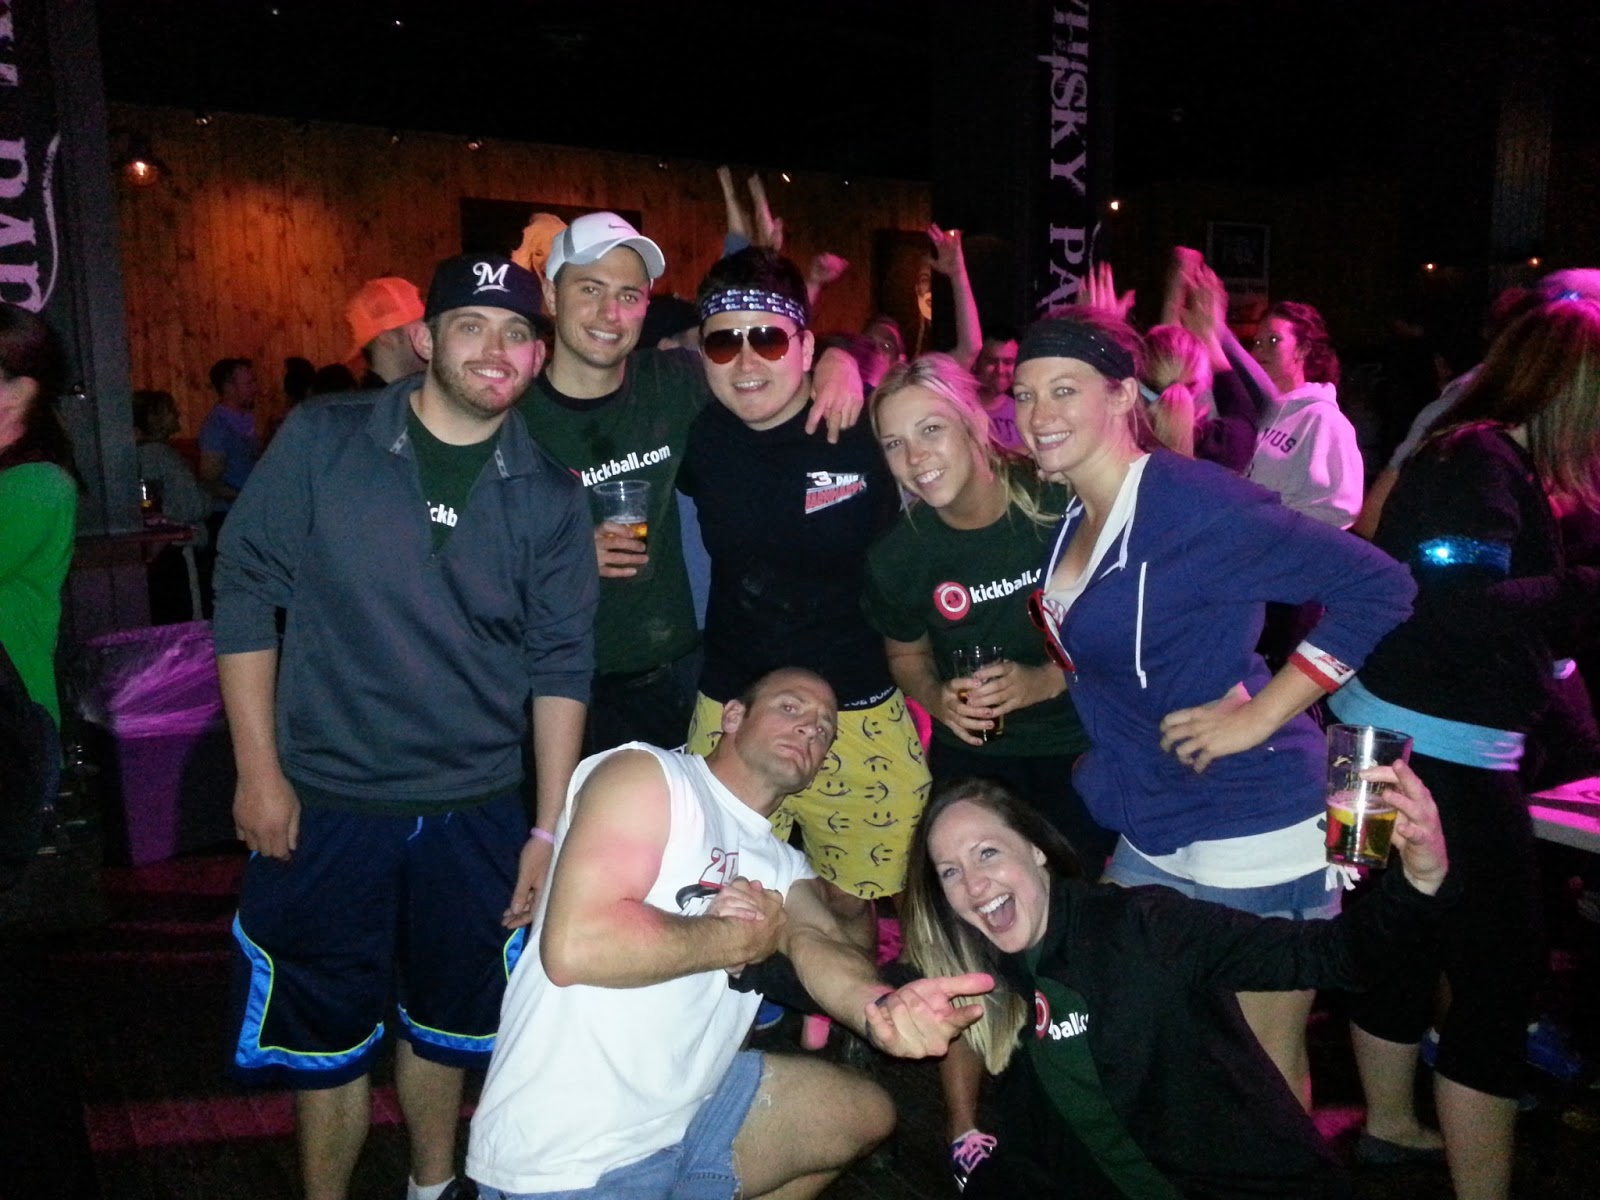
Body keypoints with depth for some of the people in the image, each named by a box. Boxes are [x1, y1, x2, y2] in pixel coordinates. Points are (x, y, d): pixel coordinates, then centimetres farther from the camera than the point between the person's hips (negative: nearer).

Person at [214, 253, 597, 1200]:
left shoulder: (551, 497, -2)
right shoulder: (322, 444, -6)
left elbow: (561, 665, -1)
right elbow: (246, 594, -4)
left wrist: (550, 828, -1)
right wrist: (259, 769, -6)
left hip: (479, 811, 2)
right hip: (328, 802, -1)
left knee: (447, 1022, 18)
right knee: (328, 1033, 12)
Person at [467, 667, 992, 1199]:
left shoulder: (785, 867, 12)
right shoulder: (645, 773, -12)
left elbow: (820, 945, -9)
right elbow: (574, 945, -25)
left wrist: (883, 1007, -32)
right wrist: (743, 937, -14)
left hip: (689, 1106, 8)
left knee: (868, 1111, 13)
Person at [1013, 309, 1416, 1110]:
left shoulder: (1190, 503, -19)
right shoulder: (1072, 519, 6)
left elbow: (1378, 587, -20)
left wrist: (1257, 717, -20)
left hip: (1251, 840, -8)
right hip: (1151, 838, 8)